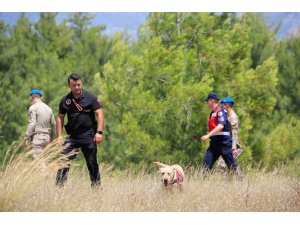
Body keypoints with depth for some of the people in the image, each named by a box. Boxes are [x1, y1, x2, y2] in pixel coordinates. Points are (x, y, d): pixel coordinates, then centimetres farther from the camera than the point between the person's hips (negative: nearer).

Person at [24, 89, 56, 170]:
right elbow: (53, 124, 19)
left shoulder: (33, 108, -5)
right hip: (46, 136, 7)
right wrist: (52, 137, 30)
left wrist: (26, 138, -14)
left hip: (37, 136, -7)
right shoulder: (48, 108, 16)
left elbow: (32, 124, -14)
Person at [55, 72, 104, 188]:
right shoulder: (65, 100, 6)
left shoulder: (90, 98, -2)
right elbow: (60, 118, 12)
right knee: (64, 162, -9)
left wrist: (99, 132, -12)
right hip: (72, 136, 2)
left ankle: (96, 186, 13)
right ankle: (58, 186, -8)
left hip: (88, 135, -2)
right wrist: (59, 135, 4)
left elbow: (99, 114, -3)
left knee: (92, 164, 4)